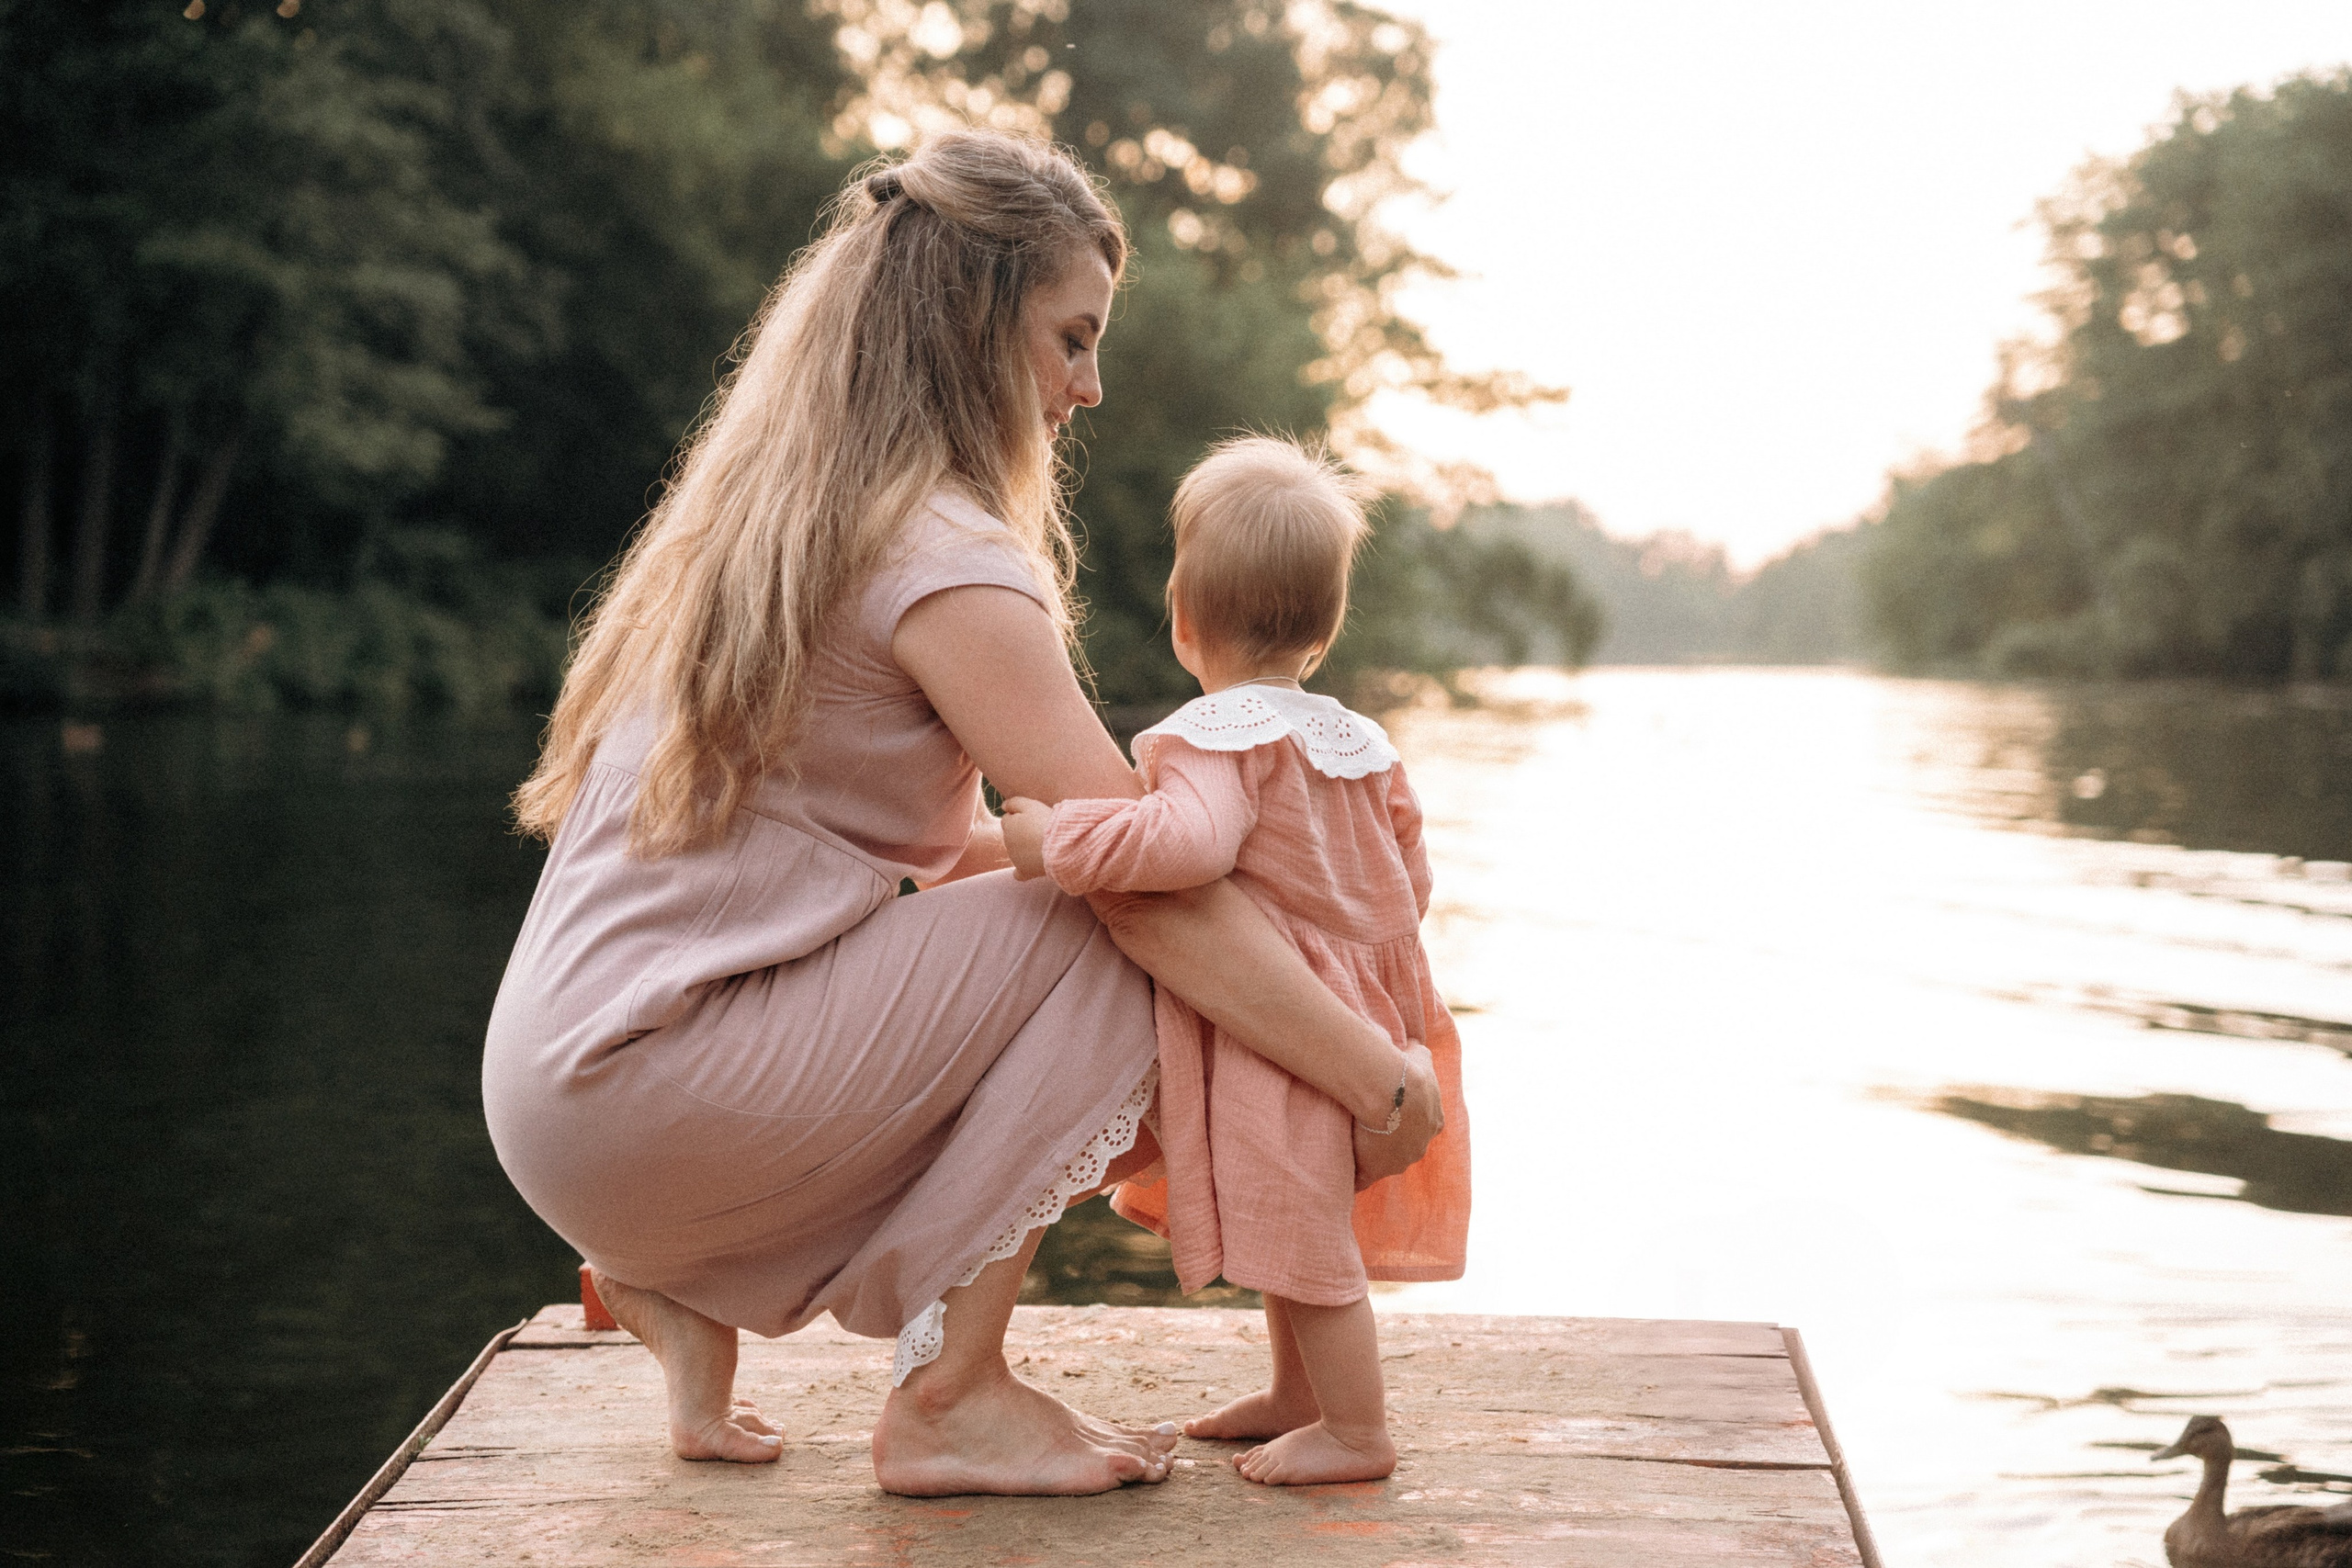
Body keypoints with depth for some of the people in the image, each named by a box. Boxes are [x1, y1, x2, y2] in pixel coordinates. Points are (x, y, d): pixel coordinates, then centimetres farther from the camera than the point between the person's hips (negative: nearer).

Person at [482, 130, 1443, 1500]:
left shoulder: (764, 512, 15)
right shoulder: (943, 560, -14)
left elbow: (937, 845, 20)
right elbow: (1148, 885, -17)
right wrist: (1389, 1081, -9)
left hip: (557, 1079, 9)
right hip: (646, 1091, -9)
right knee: (1105, 949, -7)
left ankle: (685, 1295, 11)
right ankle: (950, 1393, -5)